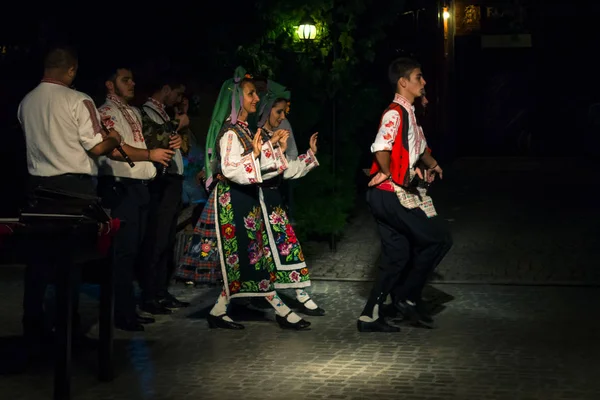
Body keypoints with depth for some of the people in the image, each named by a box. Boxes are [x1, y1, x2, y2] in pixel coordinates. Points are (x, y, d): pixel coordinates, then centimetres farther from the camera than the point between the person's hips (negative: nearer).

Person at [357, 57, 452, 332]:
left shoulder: (409, 114, 17)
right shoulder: (395, 113, -14)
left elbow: (420, 145, 32)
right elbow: (381, 148, -29)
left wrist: (431, 164, 15)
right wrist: (389, 175, -16)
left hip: (391, 196, 10)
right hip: (390, 195, -10)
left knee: (396, 258, 11)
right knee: (439, 240, -6)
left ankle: (369, 317, 14)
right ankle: (407, 297, 4)